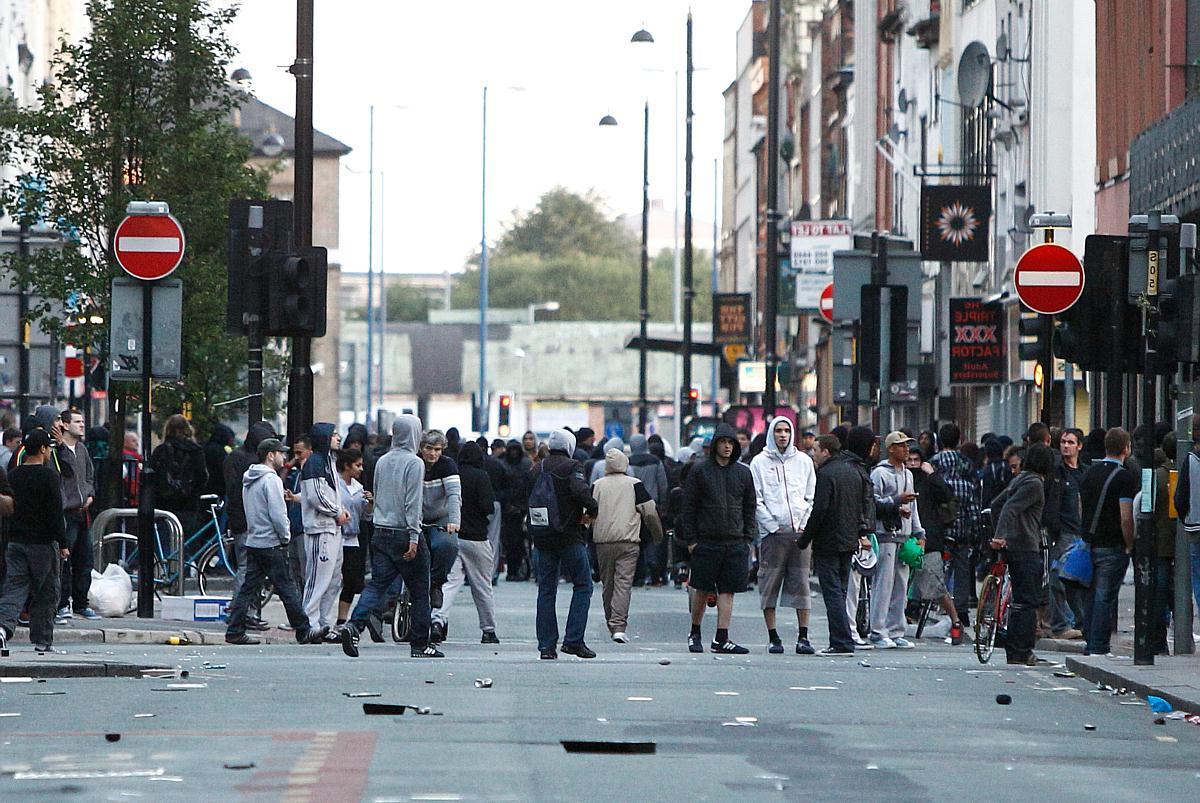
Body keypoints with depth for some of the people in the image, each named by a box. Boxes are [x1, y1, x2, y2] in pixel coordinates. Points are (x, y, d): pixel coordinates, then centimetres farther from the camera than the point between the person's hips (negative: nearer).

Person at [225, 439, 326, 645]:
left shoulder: (249, 480, 15)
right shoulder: (270, 479, -14)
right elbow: (277, 514, -20)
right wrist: (285, 536, -6)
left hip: (252, 541, 9)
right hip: (271, 543, -9)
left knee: (249, 588, 8)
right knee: (288, 589, -3)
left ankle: (234, 631, 4)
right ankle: (303, 631, 2)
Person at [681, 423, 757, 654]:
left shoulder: (743, 473, 10)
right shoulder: (700, 470, 1)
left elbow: (750, 507, 15)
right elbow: (689, 506, 1)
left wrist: (748, 537, 6)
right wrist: (691, 539, -4)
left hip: (735, 543, 2)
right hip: (706, 541, -2)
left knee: (727, 591, -1)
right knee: (701, 589, 3)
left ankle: (722, 639, 0)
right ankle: (694, 634, 19)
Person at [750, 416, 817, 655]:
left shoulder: (804, 461, 12)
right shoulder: (760, 462, 4)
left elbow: (811, 497, 12)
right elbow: (756, 500, 0)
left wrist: (804, 526, 0)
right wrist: (773, 527, -7)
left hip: (801, 533, 2)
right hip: (772, 533, -2)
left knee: (801, 584, -1)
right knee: (769, 585, -2)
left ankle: (803, 636, 1)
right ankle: (773, 637, 2)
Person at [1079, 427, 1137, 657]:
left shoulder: (1089, 473, 10)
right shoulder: (1125, 477, -13)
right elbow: (1126, 518, -18)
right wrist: (1129, 546, -6)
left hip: (1090, 543, 7)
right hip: (1112, 547, -7)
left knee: (1094, 596, 14)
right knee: (1105, 597, -4)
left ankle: (1092, 645, 17)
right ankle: (1099, 647, -4)